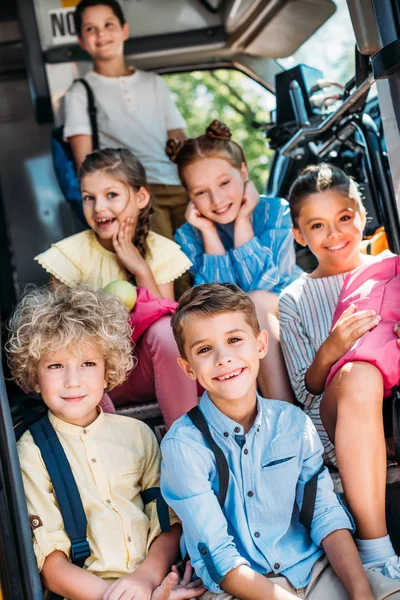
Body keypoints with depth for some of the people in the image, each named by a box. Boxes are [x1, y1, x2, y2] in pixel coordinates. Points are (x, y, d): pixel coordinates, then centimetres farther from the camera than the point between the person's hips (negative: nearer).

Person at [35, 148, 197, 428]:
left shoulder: (161, 251, -4)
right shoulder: (71, 254, -8)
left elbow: (166, 327, -12)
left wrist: (142, 269, -20)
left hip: (147, 372, 1)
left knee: (165, 330, -30)